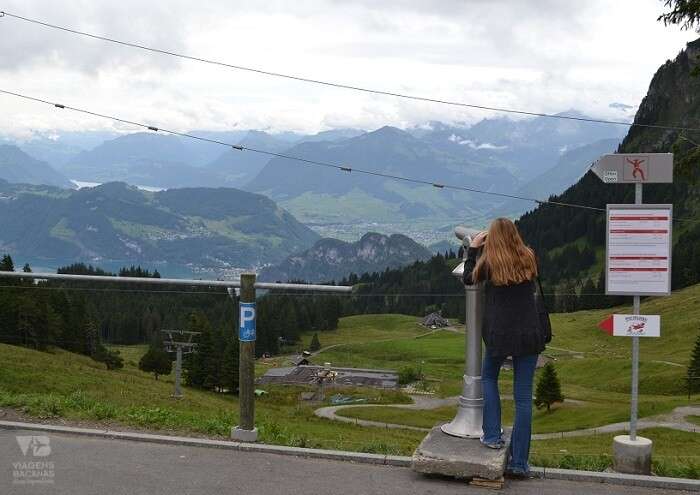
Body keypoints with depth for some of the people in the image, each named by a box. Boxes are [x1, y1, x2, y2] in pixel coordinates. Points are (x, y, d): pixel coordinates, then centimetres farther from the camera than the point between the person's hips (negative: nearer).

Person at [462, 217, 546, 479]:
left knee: (489, 378, 26)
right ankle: (519, 463, 7)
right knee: (523, 396, 4)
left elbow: (468, 278, 11)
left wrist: (473, 248, 17)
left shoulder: (489, 262, -6)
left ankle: (492, 435, 19)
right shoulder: (528, 258, 2)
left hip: (499, 334, -2)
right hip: (529, 334, 2)